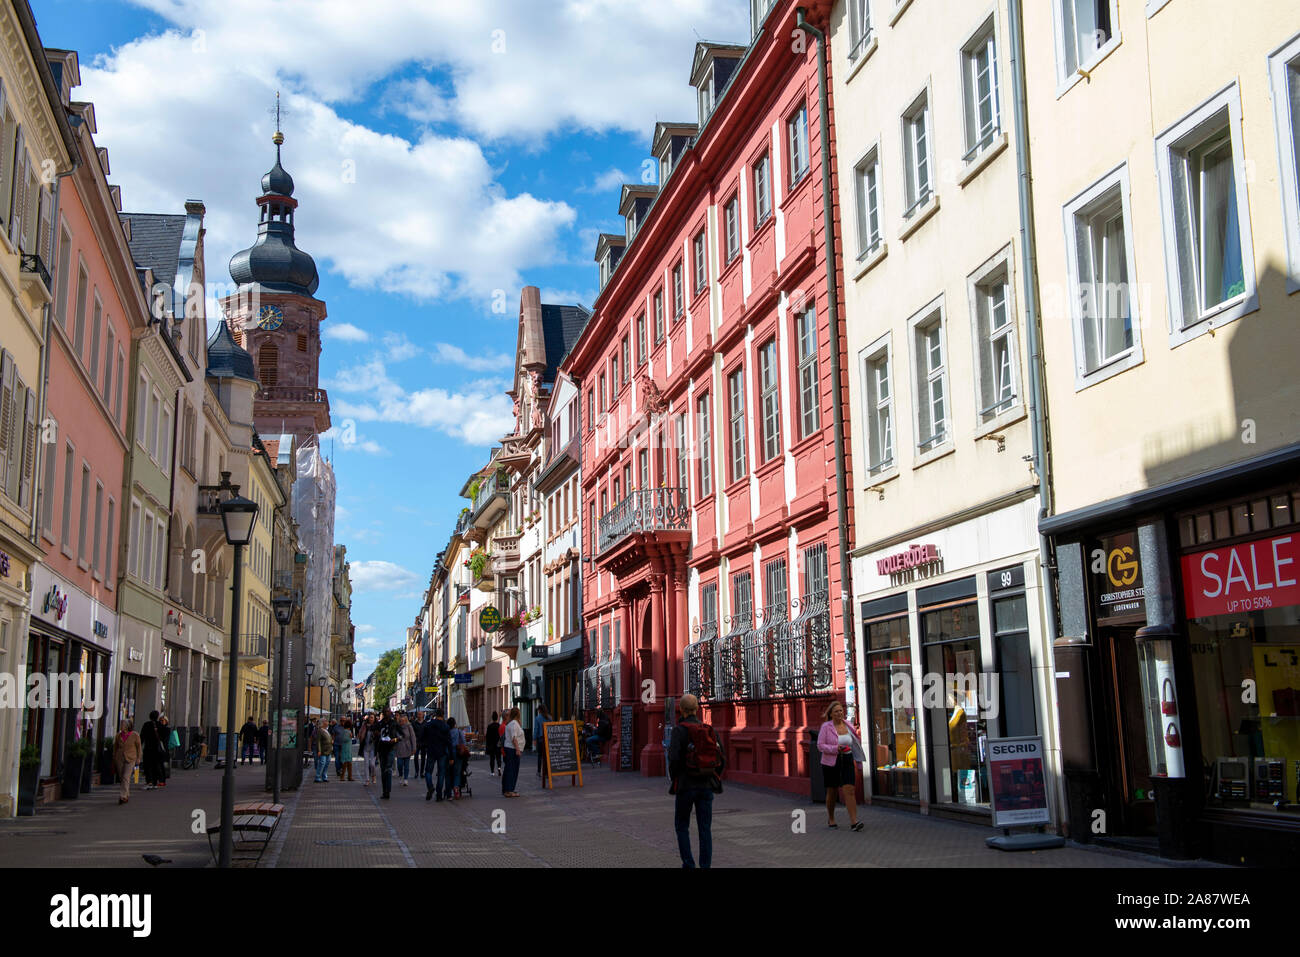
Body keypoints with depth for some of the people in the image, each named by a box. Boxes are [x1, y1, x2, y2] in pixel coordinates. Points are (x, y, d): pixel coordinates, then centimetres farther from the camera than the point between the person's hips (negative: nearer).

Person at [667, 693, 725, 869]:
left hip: (686, 786, -3)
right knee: (705, 828, 6)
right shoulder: (710, 730, 6)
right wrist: (713, 780, 15)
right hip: (707, 787, 4)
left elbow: (674, 758, -18)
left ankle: (688, 865, 4)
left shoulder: (679, 730, -9)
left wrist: (674, 780, -2)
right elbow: (722, 759, 4)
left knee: (682, 826, 11)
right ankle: (705, 865, 4)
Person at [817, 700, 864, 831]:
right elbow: (820, 745, -13)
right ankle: (831, 820, 29)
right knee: (831, 792, 10)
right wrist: (835, 749, -24)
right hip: (831, 763, -2)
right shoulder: (826, 727, -8)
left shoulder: (848, 725, 4)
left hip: (847, 762, 2)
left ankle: (854, 822, -18)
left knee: (849, 790, -12)